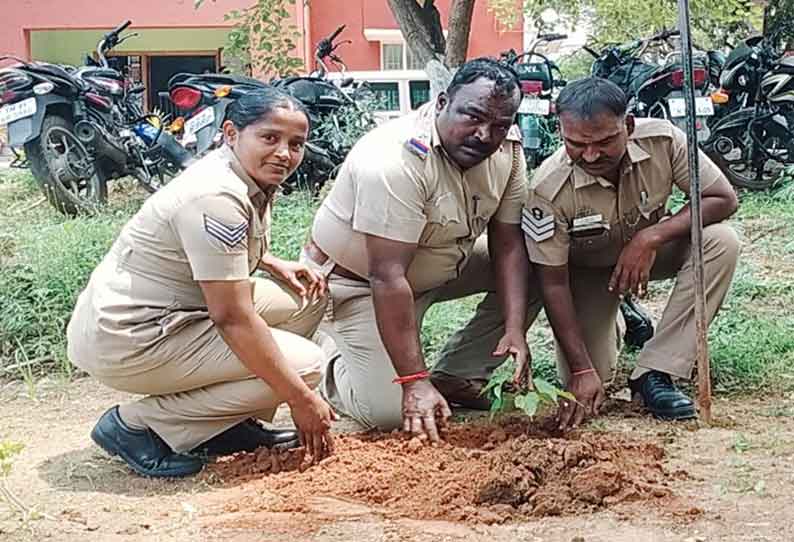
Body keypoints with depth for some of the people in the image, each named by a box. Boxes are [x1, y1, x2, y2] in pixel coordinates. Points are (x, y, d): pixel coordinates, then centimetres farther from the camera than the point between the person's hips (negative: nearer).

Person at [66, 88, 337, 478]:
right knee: (303, 363, -16)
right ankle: (137, 423, -9)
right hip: (126, 343, -10)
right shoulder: (215, 198, -25)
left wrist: (273, 265, 8)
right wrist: (301, 399, -21)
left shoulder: (251, 180, 5)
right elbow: (232, 318, -26)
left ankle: (225, 425, 9)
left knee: (308, 295, 7)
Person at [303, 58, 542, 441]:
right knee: (389, 410, -21)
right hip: (355, 279, -7)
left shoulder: (506, 148, -12)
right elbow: (387, 278, -37)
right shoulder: (396, 161, -35)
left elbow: (508, 244, -10)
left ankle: (452, 376, 3)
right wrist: (414, 382, -37)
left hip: (443, 265, 8)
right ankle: (329, 377, 13)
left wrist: (514, 330, -24)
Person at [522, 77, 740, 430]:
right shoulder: (548, 190, -32)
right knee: (583, 385, -14)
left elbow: (724, 200, -20)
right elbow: (553, 283, -25)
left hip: (647, 252, 2)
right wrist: (582, 371, -28)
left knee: (721, 242, -27)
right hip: (587, 271, -2)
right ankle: (618, 318, 24)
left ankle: (653, 375, -20)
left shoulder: (662, 140, -27)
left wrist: (652, 236, -33)